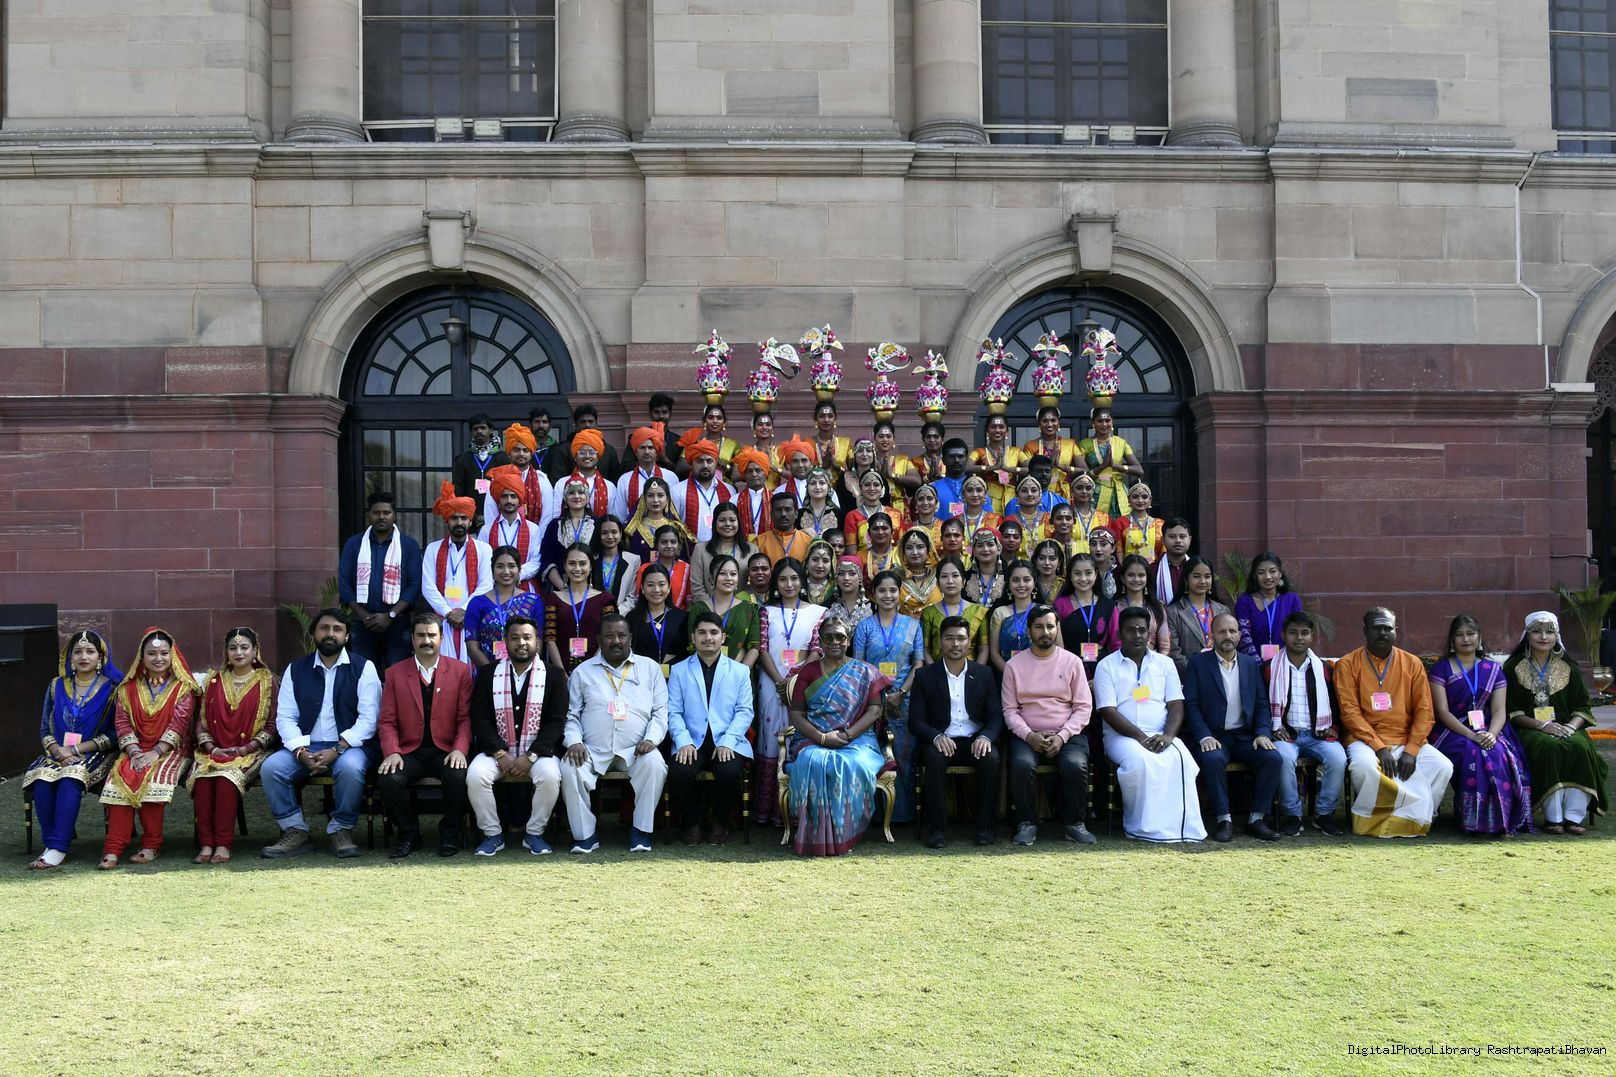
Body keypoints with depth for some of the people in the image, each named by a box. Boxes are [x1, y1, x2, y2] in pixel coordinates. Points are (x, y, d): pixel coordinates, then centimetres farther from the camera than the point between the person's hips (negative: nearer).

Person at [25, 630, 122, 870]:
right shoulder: (57, 686, 13)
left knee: (70, 778, -34)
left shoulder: (111, 688, 2)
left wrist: (77, 749, -13)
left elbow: (115, 733, -4)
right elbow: (45, 729, 12)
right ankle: (51, 843, -23)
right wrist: (58, 751, -9)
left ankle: (58, 848, -34)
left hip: (95, 755, -3)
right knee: (41, 779, -30)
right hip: (59, 754, 4)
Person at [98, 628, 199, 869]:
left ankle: (151, 846, -24)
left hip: (172, 751, -3)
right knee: (119, 777, -27)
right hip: (136, 751, 3)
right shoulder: (129, 687, 15)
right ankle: (113, 849, -31)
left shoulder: (183, 686, 5)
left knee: (154, 778, -32)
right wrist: (134, 752, -11)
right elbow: (122, 722, 6)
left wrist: (156, 753, -17)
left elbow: (179, 723, -6)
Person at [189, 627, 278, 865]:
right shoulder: (214, 682, 18)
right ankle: (206, 843, -29)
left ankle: (223, 845, -31)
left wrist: (244, 749, -10)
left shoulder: (268, 681, 7)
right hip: (214, 751, 3)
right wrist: (210, 747, -5)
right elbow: (201, 720, 13)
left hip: (249, 753, -3)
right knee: (201, 776, -30)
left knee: (226, 776, -34)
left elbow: (271, 725, 0)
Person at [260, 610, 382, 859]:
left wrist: (336, 750, -18)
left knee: (350, 767, -35)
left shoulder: (363, 668, 2)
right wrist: (302, 752, -15)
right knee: (271, 767, -23)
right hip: (306, 747, 3)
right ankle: (294, 832, -10)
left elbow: (369, 719, -6)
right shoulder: (296, 669, 11)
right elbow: (285, 717, 4)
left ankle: (342, 830, -14)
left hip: (348, 746, -3)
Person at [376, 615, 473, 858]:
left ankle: (449, 834, -5)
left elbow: (465, 717, 2)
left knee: (459, 777, -32)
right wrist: (392, 752, -11)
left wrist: (460, 749, -14)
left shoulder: (460, 672, 7)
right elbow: (387, 721, 6)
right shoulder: (394, 673, 10)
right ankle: (408, 833, -2)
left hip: (446, 751, -1)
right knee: (387, 779, -28)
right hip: (409, 751, 1)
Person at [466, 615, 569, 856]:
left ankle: (534, 833, -9)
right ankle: (492, 834, -8)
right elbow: (480, 718, 1)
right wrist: (501, 755, -13)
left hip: (538, 751, -1)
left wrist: (530, 757, -15)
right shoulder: (489, 674, 7)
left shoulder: (553, 675, 3)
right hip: (497, 751, 1)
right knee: (475, 775, -27)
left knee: (550, 775, -32)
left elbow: (556, 721, -4)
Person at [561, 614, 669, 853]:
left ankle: (641, 831, -15)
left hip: (635, 750, 0)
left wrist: (651, 739, -8)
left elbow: (660, 711, 9)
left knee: (654, 764, -32)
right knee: (568, 768, -28)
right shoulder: (583, 671, 14)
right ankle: (585, 834, -14)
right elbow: (571, 714, 10)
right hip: (592, 751, 1)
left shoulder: (649, 668, 13)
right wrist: (574, 741, -8)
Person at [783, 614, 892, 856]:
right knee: (812, 763, -34)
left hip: (856, 739, -1)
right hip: (813, 740, 1)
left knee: (852, 765, -35)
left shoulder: (865, 673, 12)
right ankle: (814, 836, -30)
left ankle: (843, 835, -26)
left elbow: (875, 710, 0)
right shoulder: (808, 671, 13)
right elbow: (796, 714, 4)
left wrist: (846, 735, -15)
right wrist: (822, 738, -14)